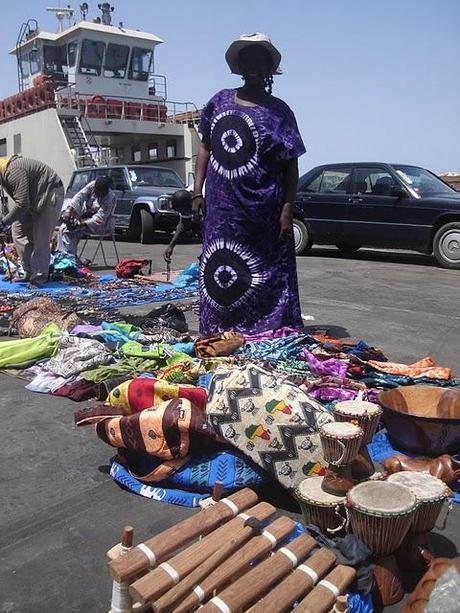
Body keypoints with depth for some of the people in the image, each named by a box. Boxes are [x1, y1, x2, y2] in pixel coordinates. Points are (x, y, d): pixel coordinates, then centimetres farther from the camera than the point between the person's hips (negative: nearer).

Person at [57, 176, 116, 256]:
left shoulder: (110, 198, -23)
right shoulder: (92, 185, -6)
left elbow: (100, 218, -26)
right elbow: (80, 196, -16)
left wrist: (81, 223, -34)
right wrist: (69, 210, -32)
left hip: (101, 224, -7)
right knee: (64, 227, -11)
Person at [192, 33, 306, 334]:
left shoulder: (279, 111, 5)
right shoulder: (220, 101, 12)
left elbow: (291, 166, 1)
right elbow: (205, 148, 15)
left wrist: (287, 209, -8)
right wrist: (197, 191, 5)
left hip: (266, 213, -2)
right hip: (222, 209, 3)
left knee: (268, 278, 0)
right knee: (220, 277, 7)